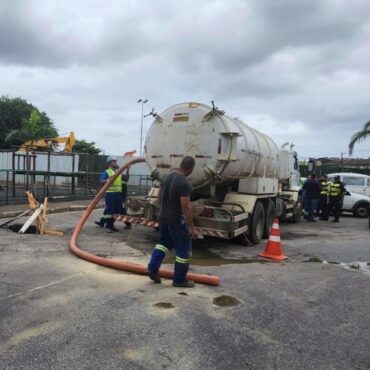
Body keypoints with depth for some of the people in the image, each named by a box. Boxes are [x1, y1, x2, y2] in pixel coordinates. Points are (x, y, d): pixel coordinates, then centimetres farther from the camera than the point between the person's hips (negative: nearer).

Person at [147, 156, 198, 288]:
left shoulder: (168, 177, 3)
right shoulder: (185, 184, -23)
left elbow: (159, 196, 14)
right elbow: (185, 208, -25)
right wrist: (192, 228, -20)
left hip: (163, 217, 8)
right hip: (177, 220, -8)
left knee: (164, 242, 25)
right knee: (183, 249, 6)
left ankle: (153, 268, 19)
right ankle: (179, 279, 15)